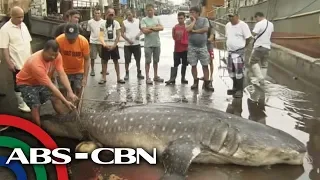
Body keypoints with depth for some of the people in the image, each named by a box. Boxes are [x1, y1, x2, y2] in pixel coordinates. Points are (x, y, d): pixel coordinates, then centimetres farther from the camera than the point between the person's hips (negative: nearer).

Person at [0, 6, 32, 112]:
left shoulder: (23, 25, 5)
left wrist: (31, 55, 14)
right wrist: (9, 63, -19)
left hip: (28, 61, 6)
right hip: (17, 63, -6)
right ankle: (21, 104, 19)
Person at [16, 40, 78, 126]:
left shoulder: (56, 56, -22)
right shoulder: (36, 63, -40)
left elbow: (62, 74, -23)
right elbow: (50, 86, -38)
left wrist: (70, 92, -36)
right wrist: (65, 102, -37)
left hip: (43, 82, 6)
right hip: (26, 83, -6)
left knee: (56, 98, -6)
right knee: (35, 106, -19)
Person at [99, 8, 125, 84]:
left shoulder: (116, 23, 0)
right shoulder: (103, 23, 0)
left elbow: (118, 36, -1)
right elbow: (101, 36, -3)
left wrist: (114, 45, -10)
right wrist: (104, 44, -17)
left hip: (114, 46, 0)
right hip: (105, 46, 0)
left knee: (116, 61, 3)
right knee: (104, 61, 4)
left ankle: (118, 78, 8)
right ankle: (103, 78, 12)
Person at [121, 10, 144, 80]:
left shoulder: (138, 21, 4)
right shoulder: (124, 22, 0)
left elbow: (142, 29, 9)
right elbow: (122, 33, -1)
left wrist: (139, 34, -11)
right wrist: (128, 40, -13)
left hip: (137, 43, 1)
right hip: (127, 44, -1)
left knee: (138, 59, 8)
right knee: (127, 60, 1)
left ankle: (139, 73, 20)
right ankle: (127, 73, 14)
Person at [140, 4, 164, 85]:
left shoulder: (157, 19, 7)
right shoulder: (144, 20, -5)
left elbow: (161, 28, -6)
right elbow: (144, 31, -17)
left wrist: (151, 28, -16)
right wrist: (156, 28, -10)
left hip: (157, 43, 4)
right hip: (148, 44, -4)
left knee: (156, 61, 13)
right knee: (148, 61, 0)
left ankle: (156, 76, 23)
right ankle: (147, 77, 5)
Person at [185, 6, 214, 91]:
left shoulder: (204, 20, 1)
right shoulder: (189, 21, 4)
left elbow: (205, 29, -15)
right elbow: (187, 29, -17)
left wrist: (194, 31, -10)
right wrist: (193, 21, -9)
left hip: (202, 46, -1)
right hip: (192, 47, 1)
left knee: (205, 65, 0)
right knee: (193, 65, 4)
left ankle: (207, 83, 6)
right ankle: (195, 82, 16)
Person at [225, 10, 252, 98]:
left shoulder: (243, 25, -12)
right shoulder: (227, 25, 9)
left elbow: (248, 38, -10)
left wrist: (243, 47, -2)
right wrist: (229, 46, 13)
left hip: (239, 52, -7)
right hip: (230, 51, 7)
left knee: (239, 71, -6)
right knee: (232, 70, 13)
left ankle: (240, 90, 0)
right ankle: (235, 87, 27)